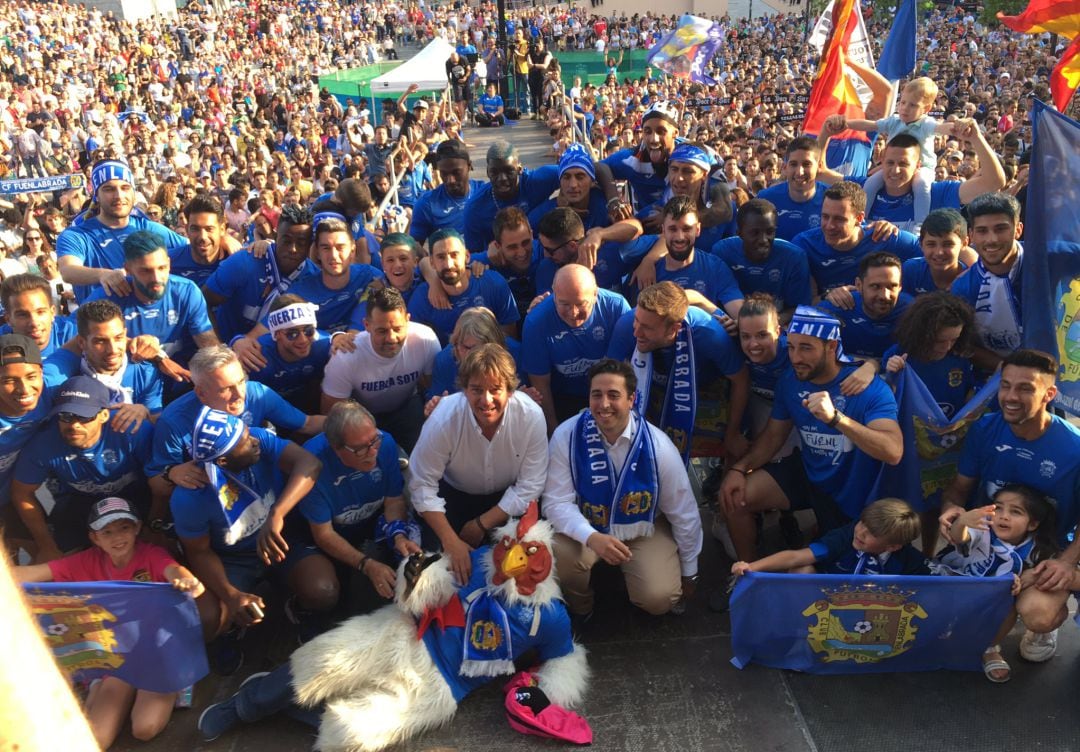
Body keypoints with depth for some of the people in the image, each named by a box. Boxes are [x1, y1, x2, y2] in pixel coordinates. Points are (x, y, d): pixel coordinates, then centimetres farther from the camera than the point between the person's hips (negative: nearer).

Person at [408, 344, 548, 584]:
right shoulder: (444, 418, -30)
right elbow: (423, 485, -21)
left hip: (508, 499, 0)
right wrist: (451, 542, -26)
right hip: (455, 494, 0)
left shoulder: (531, 416, -28)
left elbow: (529, 486, -19)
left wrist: (482, 524, -19)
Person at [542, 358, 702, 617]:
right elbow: (557, 503, -20)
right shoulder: (567, 436, -21)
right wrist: (592, 538, -40)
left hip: (644, 530, 1)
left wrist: (689, 574, 4)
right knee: (561, 555, -31)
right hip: (587, 527, 0)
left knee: (659, 598, -20)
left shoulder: (657, 446, -20)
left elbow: (684, 515, -8)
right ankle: (577, 608, 4)